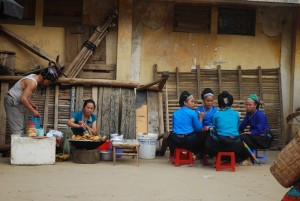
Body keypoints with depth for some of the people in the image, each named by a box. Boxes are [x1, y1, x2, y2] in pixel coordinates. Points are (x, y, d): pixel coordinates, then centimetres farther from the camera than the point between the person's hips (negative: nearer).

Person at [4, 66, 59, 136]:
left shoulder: (34, 77, 7)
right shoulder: (33, 83, -23)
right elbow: (23, 99, -31)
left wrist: (32, 104, 9)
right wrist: (33, 111, -23)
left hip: (17, 102, 10)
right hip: (12, 102, -10)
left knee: (22, 129, 8)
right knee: (18, 130, -13)